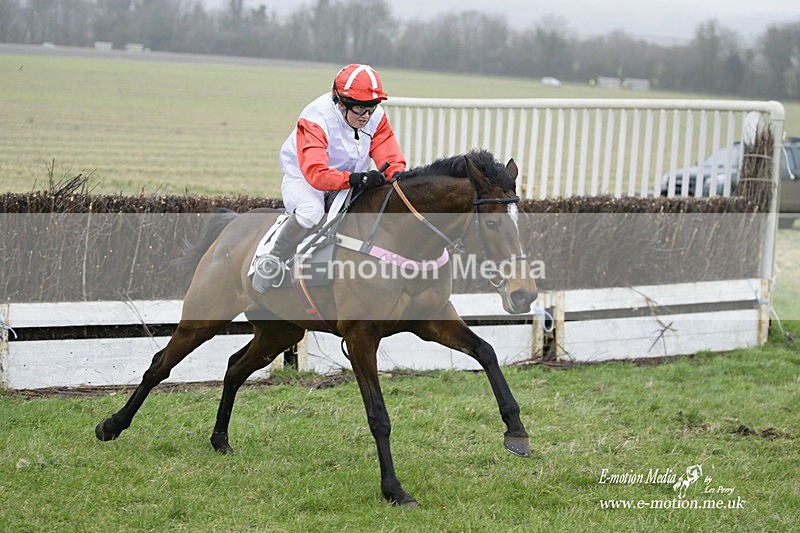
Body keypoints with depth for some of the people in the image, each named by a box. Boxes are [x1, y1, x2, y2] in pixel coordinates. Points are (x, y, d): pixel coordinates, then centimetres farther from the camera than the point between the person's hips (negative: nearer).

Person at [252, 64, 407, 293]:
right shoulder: (315, 119, -28)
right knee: (311, 210, -39)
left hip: (350, 186, 6)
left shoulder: (376, 117, -9)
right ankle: (271, 263, -18)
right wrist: (354, 179, -55)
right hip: (303, 180, -6)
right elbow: (315, 173, -40)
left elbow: (393, 160, -11)